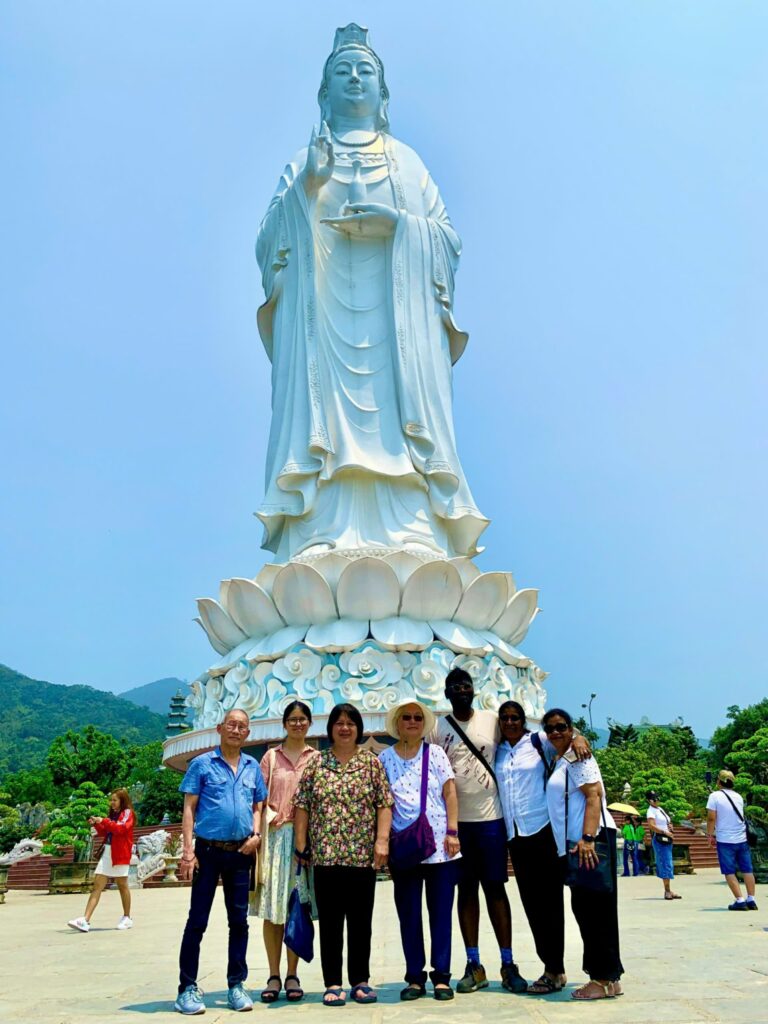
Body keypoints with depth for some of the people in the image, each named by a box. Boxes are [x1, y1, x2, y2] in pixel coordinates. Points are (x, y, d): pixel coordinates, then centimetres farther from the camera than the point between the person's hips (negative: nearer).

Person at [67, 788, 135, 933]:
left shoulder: (127, 813, -4)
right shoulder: (113, 814, 19)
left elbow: (121, 828, -20)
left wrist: (104, 821, -20)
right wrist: (96, 824, 6)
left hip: (120, 854, -7)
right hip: (107, 852, 7)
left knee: (122, 886, 4)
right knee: (96, 887, -2)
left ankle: (127, 918, 18)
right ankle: (85, 921, -8)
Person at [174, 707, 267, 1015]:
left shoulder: (253, 767, 9)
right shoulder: (202, 764, -2)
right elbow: (189, 808, -4)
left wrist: (256, 834, -2)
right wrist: (188, 850, -11)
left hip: (241, 852, 4)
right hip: (208, 850, -4)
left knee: (239, 920, 10)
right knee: (197, 921, 1)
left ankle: (236, 986, 21)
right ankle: (188, 988, 12)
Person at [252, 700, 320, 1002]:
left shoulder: (317, 758, 7)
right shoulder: (271, 756, 8)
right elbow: (260, 799, 3)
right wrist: (271, 819, -13)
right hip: (275, 834, 0)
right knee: (272, 908, 2)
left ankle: (292, 975, 14)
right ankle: (274, 976, 12)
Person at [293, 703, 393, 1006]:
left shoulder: (372, 762, 4)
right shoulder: (316, 763, 4)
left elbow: (384, 805, 1)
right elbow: (302, 807, 4)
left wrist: (382, 840, -9)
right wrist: (301, 845, 0)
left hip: (362, 855, 0)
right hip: (325, 855, 0)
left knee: (361, 921, 9)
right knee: (330, 921, 6)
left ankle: (360, 981, 21)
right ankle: (333, 983, 16)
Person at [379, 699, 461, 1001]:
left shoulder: (436, 753, 4)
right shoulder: (385, 758, 4)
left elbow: (449, 794, 2)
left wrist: (452, 831, -5)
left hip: (439, 845, 0)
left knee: (441, 912, 5)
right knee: (409, 915, 7)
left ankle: (442, 977, 15)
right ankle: (415, 978, 18)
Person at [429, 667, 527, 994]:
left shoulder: (492, 720, 2)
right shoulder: (436, 729, 2)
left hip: (491, 817, 0)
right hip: (455, 820, 0)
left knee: (495, 888, 5)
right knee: (466, 890, 7)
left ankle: (508, 965, 12)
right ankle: (474, 965, 15)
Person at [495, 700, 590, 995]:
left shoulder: (539, 741, -1)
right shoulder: (497, 751, 10)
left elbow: (566, 734, -4)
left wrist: (577, 739, -25)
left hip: (542, 829, -5)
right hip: (514, 835, 5)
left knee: (549, 900, -1)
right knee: (530, 902, 10)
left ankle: (555, 970, 7)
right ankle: (551, 965, 21)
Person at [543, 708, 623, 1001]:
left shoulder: (576, 757, -7)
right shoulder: (558, 761, 20)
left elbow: (594, 796, -18)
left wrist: (587, 838, -26)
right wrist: (570, 844, 15)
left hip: (589, 840, -10)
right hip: (572, 844, 10)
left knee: (596, 908, -6)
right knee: (583, 907, 11)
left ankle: (606, 979, -2)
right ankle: (601, 973, 18)